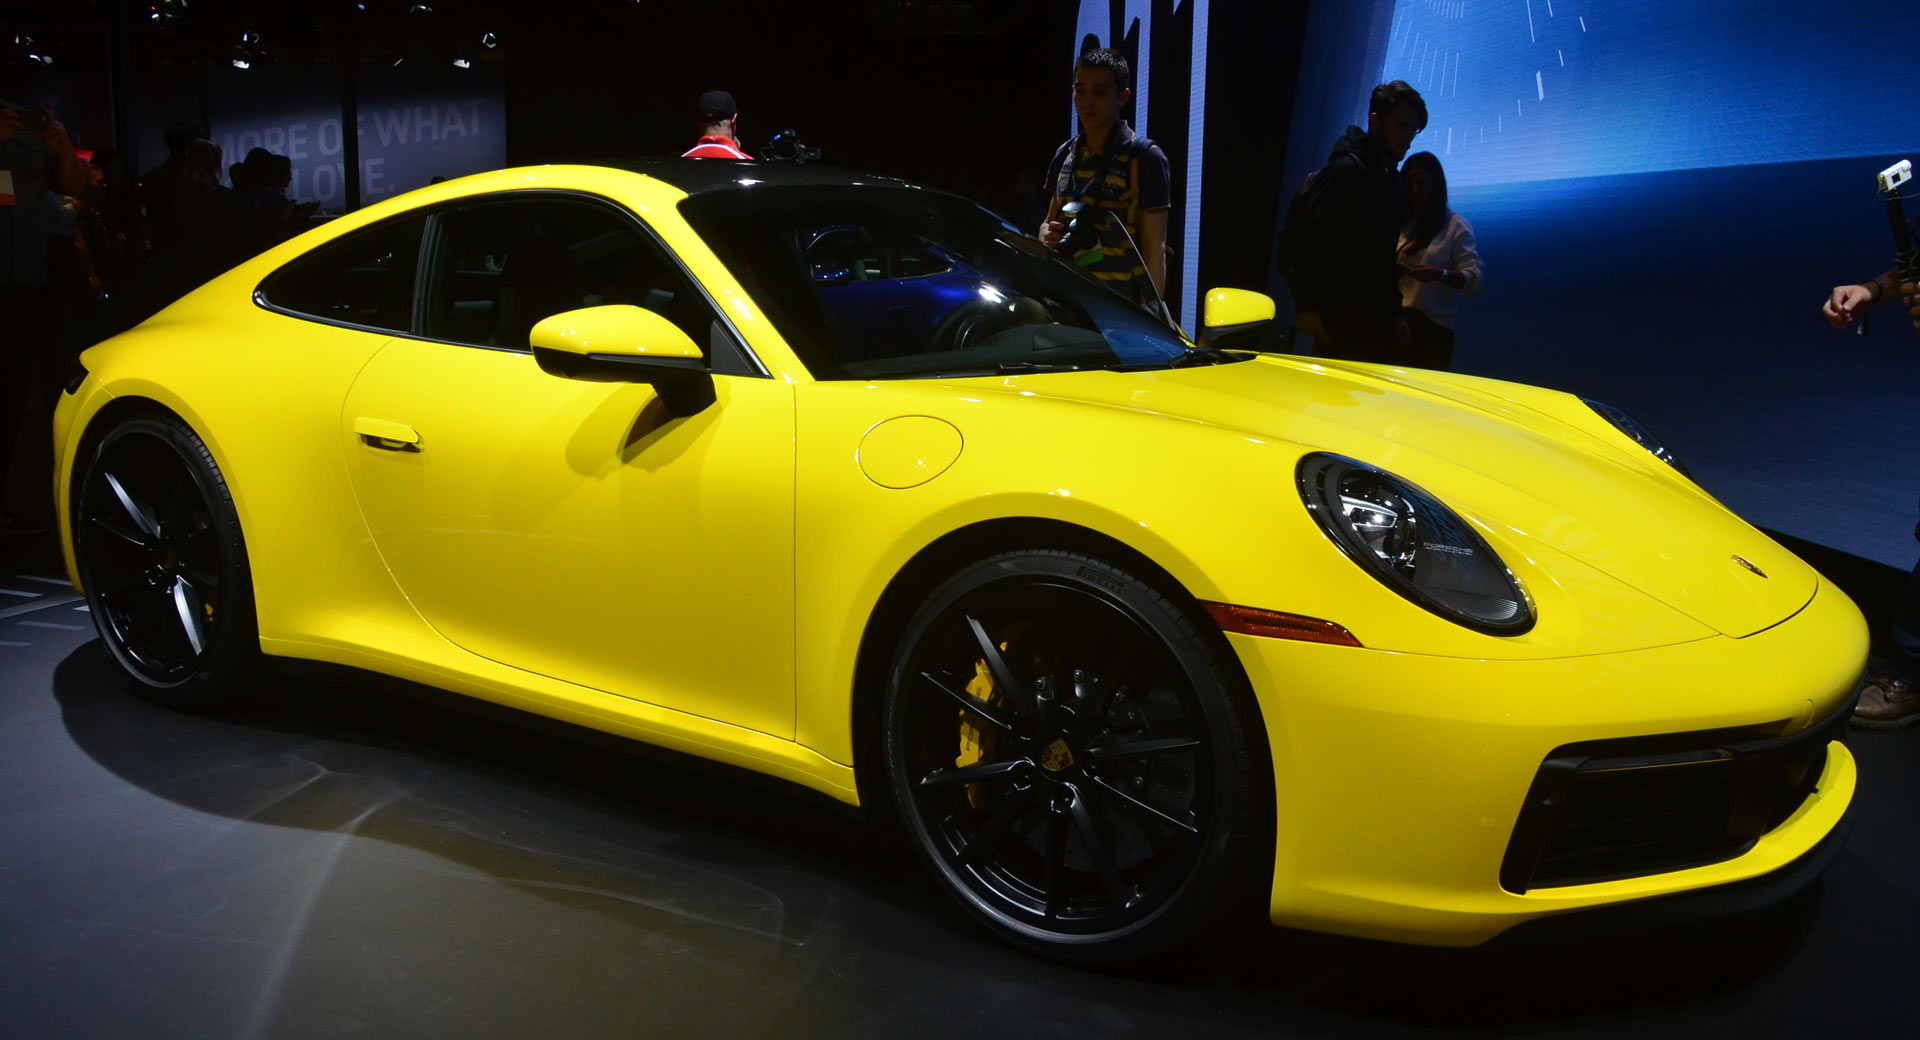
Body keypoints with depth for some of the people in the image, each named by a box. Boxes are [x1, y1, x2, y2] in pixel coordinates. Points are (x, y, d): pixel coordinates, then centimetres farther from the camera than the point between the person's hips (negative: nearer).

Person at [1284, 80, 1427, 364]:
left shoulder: (1390, 177, 18)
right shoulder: (1347, 169, -9)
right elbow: (1305, 237, -19)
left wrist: (1392, 315, 17)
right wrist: (1306, 305, -24)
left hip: (1376, 320, 9)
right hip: (1343, 320, -9)